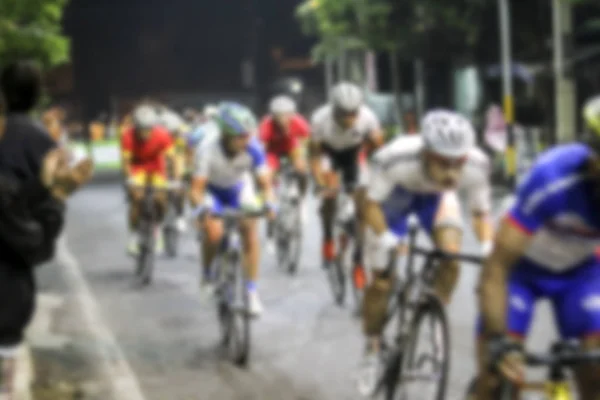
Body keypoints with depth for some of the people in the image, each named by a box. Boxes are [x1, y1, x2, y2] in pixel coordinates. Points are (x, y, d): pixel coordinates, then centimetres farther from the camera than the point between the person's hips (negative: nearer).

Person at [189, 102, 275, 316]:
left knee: (250, 231, -17)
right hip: (212, 191, -2)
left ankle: (251, 291, -6)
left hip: (239, 189, 2)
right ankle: (207, 273, 5)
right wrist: (202, 208, -54)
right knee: (213, 233, -26)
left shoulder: (253, 149, -31)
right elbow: (196, 190, -34)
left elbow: (265, 185, -23)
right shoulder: (208, 149, -36)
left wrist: (268, 204, -43)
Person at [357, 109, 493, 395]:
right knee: (381, 282, -3)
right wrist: (385, 238, -42)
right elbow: (372, 204, -26)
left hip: (436, 196, 2)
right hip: (396, 193, -2)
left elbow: (481, 213, -18)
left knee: (451, 255, -23)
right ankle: (372, 349, 22)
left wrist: (488, 246, -36)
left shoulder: (477, 165, -36)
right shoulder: (394, 158, -43)